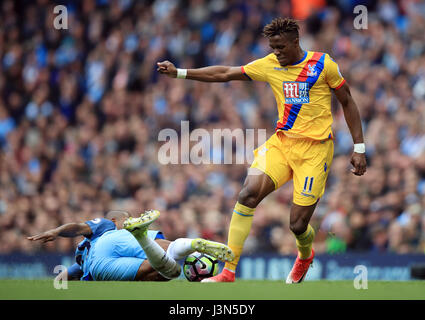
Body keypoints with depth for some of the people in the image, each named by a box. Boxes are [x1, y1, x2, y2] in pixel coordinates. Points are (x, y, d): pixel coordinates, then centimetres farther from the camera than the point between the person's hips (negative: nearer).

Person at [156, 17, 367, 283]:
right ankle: (229, 271, -18)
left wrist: (359, 148, 0)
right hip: (282, 141, 4)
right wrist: (179, 73, 4)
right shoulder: (270, 65, 5)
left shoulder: (322, 64, -5)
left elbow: (348, 102, 3)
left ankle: (305, 256, 34)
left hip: (315, 148, -4)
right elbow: (225, 74, 9)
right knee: (248, 193, -21)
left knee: (298, 224, -6)